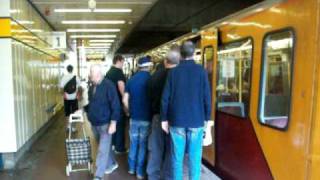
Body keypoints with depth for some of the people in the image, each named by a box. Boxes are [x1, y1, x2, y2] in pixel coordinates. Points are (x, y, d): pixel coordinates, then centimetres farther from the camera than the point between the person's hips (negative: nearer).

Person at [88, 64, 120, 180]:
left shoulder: (108, 86, -17)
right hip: (94, 124, 7)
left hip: (105, 124, -7)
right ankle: (112, 163, 40)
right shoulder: (92, 87, 7)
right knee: (105, 147, 20)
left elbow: (115, 105, -18)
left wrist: (113, 123, -21)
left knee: (102, 150, -4)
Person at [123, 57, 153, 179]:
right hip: (147, 117, -3)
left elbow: (125, 100, 2)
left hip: (134, 117, 4)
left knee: (133, 143, 15)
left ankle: (131, 168, 26)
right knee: (143, 145, 6)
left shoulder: (131, 79, 1)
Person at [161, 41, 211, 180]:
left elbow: (165, 98, 0)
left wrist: (164, 119, 8)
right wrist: (207, 118, 9)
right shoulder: (201, 71, -3)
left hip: (177, 120, 1)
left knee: (177, 156, 9)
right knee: (195, 157, 7)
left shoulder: (173, 71, 0)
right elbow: (207, 97, -2)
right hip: (196, 120, -1)